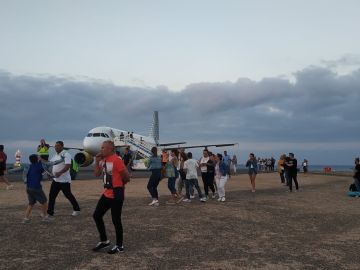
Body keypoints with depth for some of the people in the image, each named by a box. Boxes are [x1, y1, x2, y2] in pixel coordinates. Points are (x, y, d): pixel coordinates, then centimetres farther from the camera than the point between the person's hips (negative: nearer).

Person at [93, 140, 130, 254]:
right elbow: (97, 174, 13)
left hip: (116, 194, -9)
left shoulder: (117, 160, -18)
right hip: (107, 193, 9)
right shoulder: (103, 160, 9)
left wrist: (118, 185, 3)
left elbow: (127, 177, -15)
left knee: (116, 220, 0)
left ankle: (119, 246, 16)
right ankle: (104, 240, 26)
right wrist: (97, 161, -1)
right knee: (97, 215, 11)